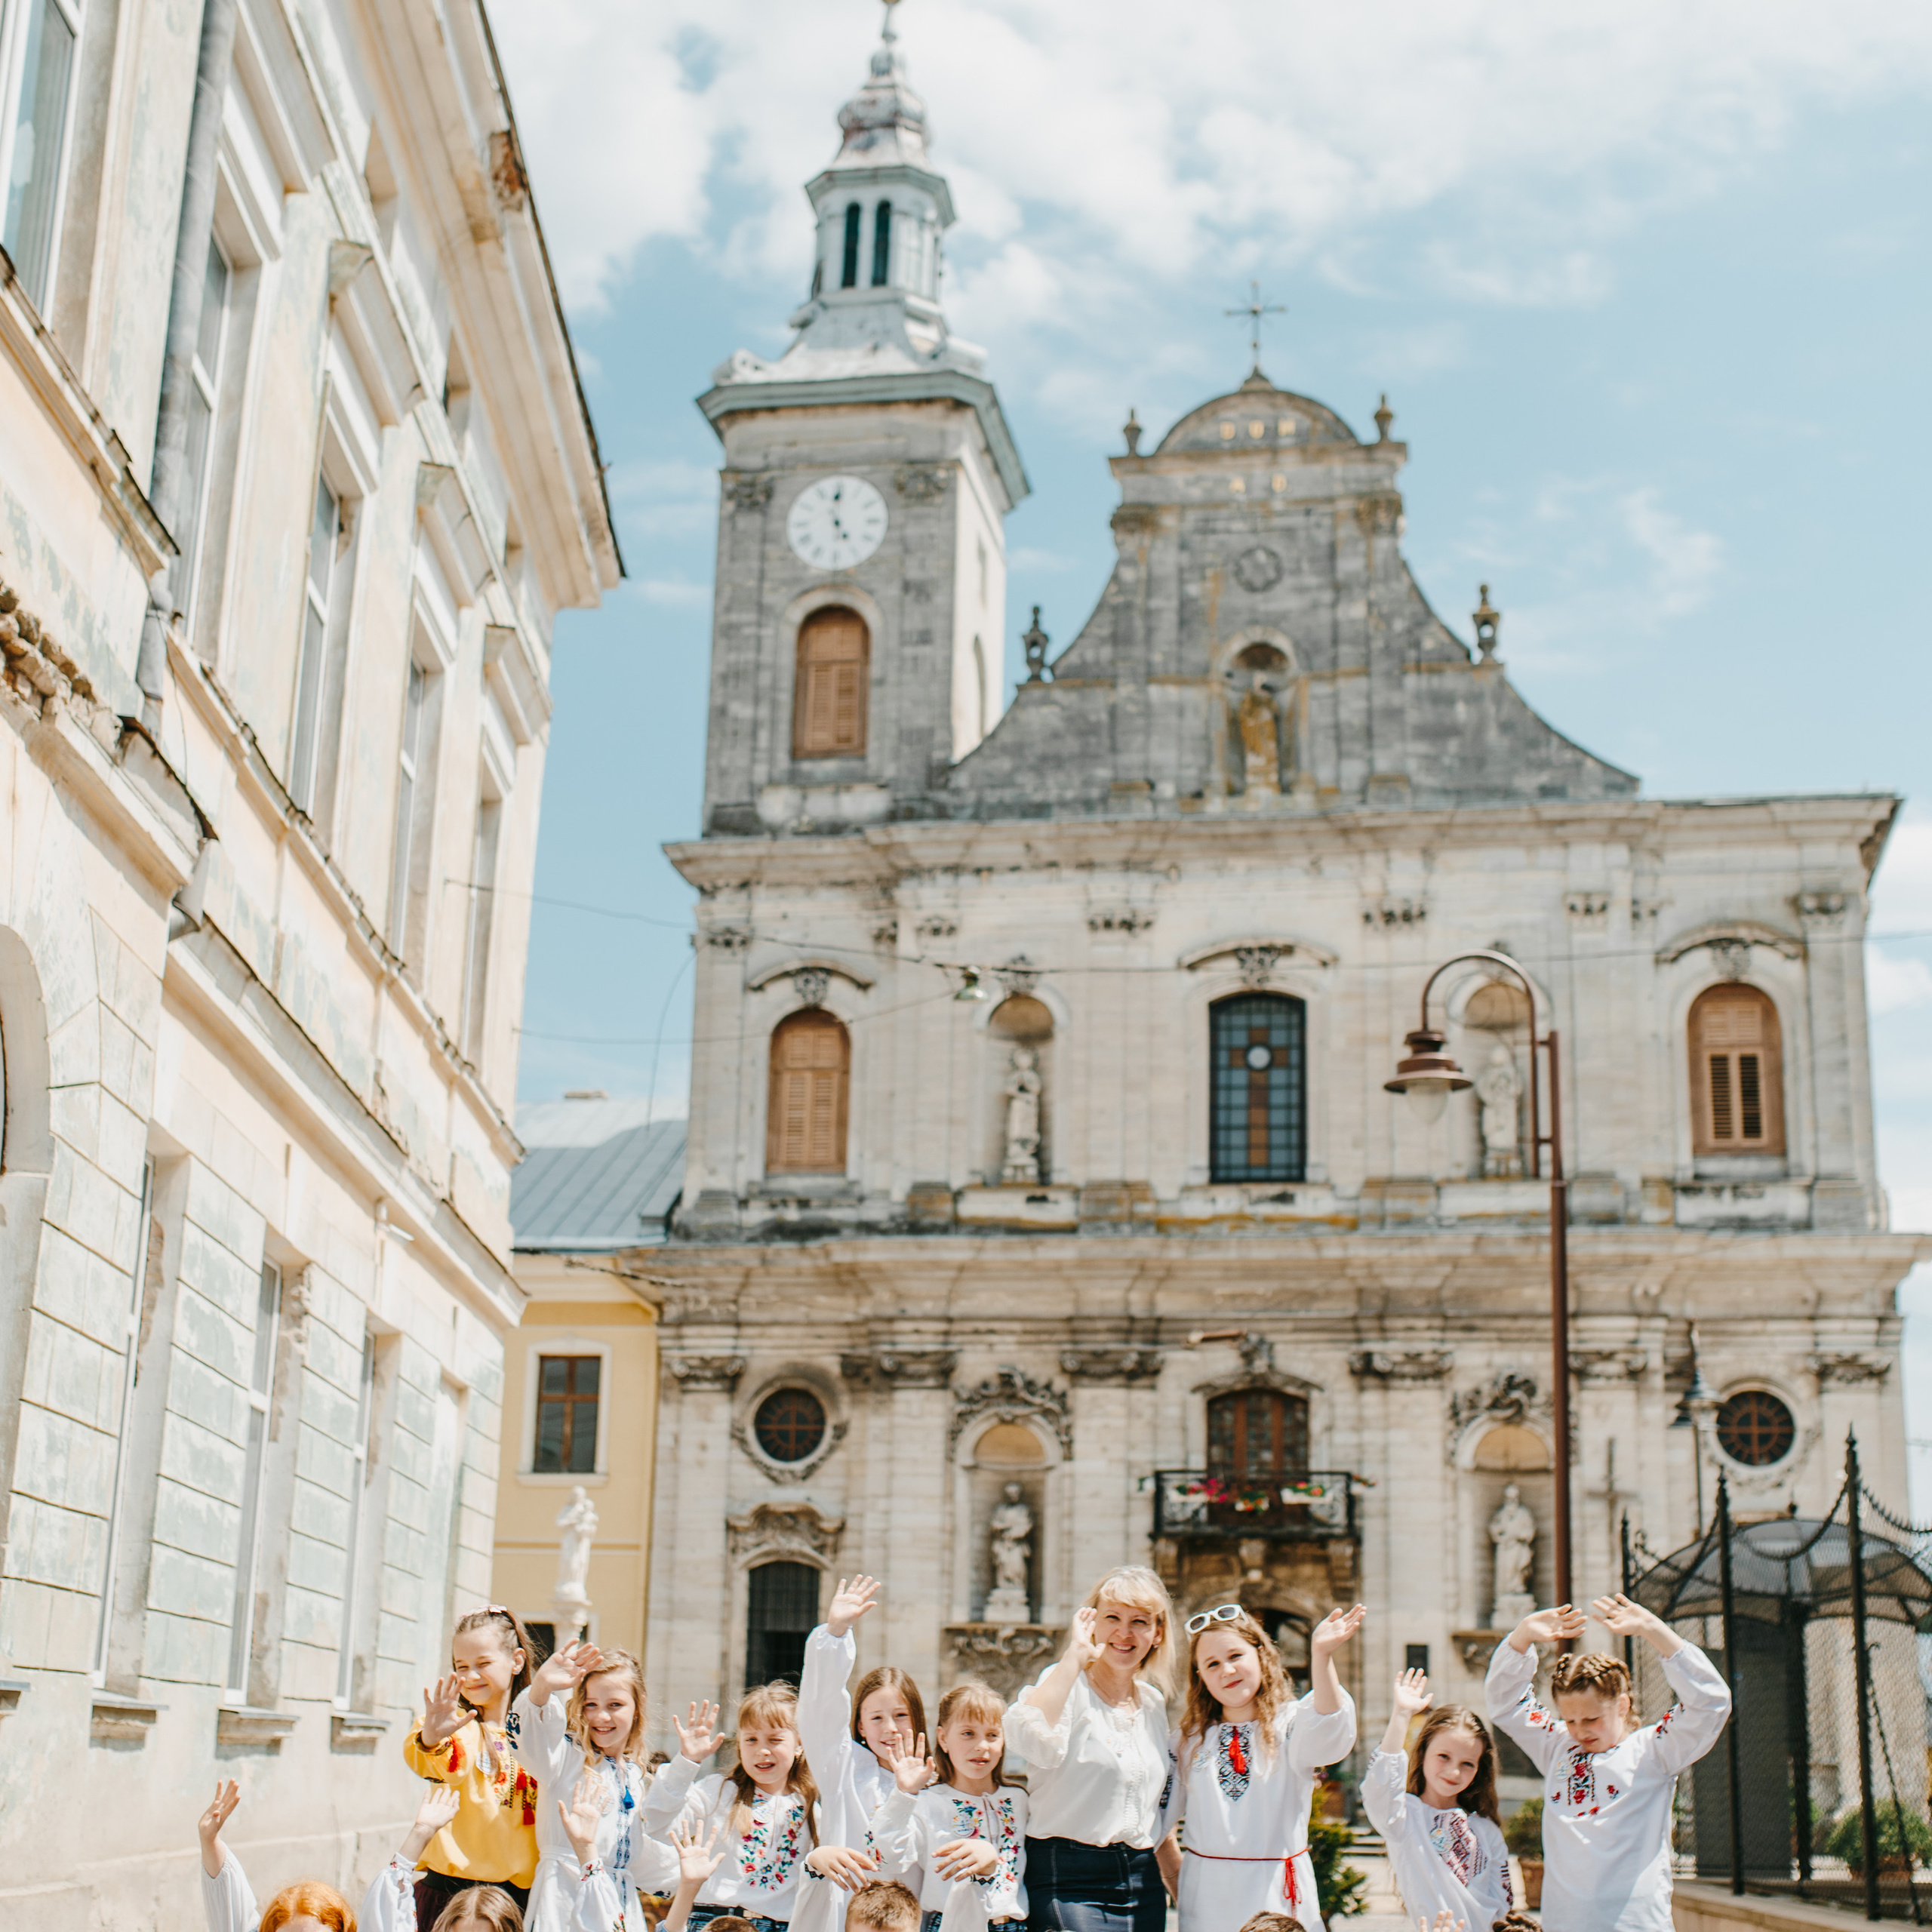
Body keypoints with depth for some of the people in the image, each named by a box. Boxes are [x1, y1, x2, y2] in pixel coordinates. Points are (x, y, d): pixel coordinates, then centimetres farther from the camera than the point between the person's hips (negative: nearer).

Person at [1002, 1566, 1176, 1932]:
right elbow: (1027, 1738, -32)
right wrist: (1075, 1655, -25)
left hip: (1143, 1883, 6)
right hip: (1069, 1885, -6)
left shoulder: (1154, 1703, 13)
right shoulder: (1065, 1685, -8)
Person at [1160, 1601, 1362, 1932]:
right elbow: (1157, 1814, 13)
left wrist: (1321, 1655, -38)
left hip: (1277, 1894, -3)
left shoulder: (1289, 1724, -4)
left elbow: (1330, 1737, -27)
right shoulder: (1188, 1740, 10)